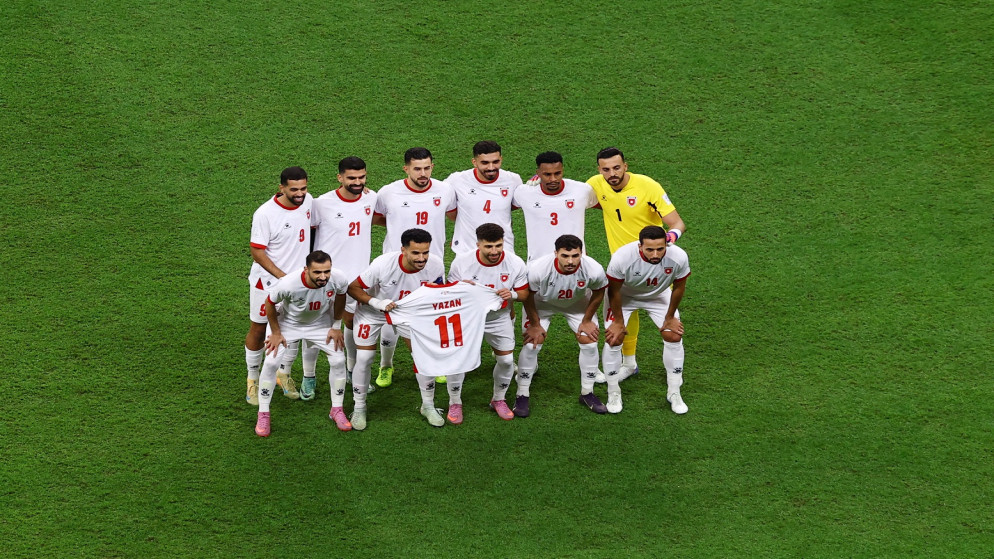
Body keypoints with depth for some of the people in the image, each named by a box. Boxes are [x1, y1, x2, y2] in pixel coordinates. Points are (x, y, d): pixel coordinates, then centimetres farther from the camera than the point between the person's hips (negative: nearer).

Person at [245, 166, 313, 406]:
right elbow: (257, 251, -19)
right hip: (268, 281, -5)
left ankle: (283, 373, 37)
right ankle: (253, 379, 26)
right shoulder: (265, 214, -24)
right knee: (258, 331, 9)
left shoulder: (307, 201, -6)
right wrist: (283, 277, -23)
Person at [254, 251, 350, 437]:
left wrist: (336, 326, 0)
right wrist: (276, 333, -9)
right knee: (271, 363, -14)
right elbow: (270, 303, -18)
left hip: (321, 324, 3)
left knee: (338, 361, -6)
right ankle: (263, 415, 3)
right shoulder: (288, 284, -40)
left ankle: (337, 410, 15)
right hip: (288, 323, -2)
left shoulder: (338, 280, -32)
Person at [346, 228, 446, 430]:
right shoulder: (382, 264, -37)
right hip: (371, 312, -3)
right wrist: (377, 302, -37)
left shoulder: (435, 266, -27)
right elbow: (353, 288, -24)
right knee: (363, 359, -5)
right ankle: (359, 408, 17)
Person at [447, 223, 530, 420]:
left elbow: (524, 293, -6)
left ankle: (499, 399, 27)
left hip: (500, 318, 1)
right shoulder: (462, 262, -21)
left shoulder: (515, 263, -18)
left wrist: (512, 294, -29)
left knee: (506, 360, 2)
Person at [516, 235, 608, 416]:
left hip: (578, 303, 2)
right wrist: (535, 324, -10)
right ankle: (522, 396, 5)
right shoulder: (537, 269, -41)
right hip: (541, 303, -2)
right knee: (531, 344, -10)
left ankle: (587, 393, 14)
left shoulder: (594, 270, -36)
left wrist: (587, 321, -3)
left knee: (590, 342, -4)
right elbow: (527, 296, -19)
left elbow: (598, 294, -11)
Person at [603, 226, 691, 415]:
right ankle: (613, 393, 9)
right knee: (614, 338, -11)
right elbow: (614, 291, -21)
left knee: (674, 336, -5)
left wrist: (670, 317, -2)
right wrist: (618, 321, -11)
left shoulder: (678, 257, -34)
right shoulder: (622, 258, -40)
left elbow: (679, 288, -13)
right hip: (624, 295, -2)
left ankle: (674, 393, 12)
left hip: (658, 295, 2)